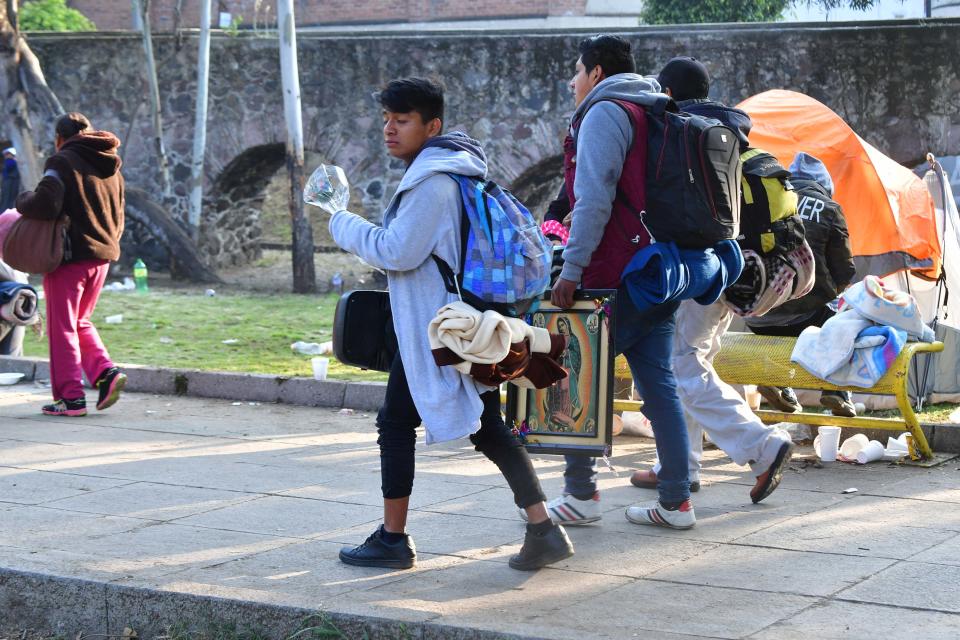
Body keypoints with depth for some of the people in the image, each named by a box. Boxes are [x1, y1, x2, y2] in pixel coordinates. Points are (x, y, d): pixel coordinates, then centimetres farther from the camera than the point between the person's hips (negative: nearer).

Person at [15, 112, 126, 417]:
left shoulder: (63, 161, -9)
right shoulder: (112, 169, 15)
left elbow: (45, 205, -21)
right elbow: (118, 219, 17)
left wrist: (23, 201, -2)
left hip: (69, 255, -7)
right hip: (103, 255, 7)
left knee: (62, 327, 3)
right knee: (81, 323, 20)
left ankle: (70, 397, 1)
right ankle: (106, 373, 1)